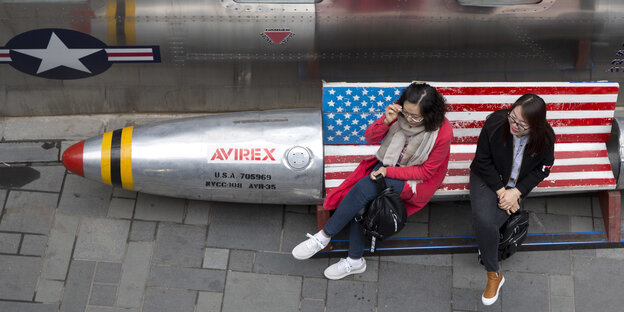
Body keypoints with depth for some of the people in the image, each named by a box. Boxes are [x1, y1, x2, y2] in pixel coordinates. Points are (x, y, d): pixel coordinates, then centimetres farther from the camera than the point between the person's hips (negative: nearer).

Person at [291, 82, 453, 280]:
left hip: (417, 179, -5)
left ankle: (325, 235, -11)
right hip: (389, 163, 5)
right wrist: (386, 121, -25)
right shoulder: (399, 112, -12)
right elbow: (370, 137, -3)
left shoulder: (442, 132, -24)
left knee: (364, 188, -27)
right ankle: (355, 260, -10)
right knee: (362, 200, -24)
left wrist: (388, 172, -20)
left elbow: (426, 171, -14)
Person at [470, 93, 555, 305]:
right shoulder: (495, 123, -24)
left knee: (487, 225, -24)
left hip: (516, 185, 0)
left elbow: (541, 169, -4)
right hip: (487, 177, 0)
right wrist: (500, 191, -17)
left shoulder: (545, 138, -19)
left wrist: (516, 192, -16)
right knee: (483, 220, -26)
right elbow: (483, 161, -12)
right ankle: (494, 275, -5)